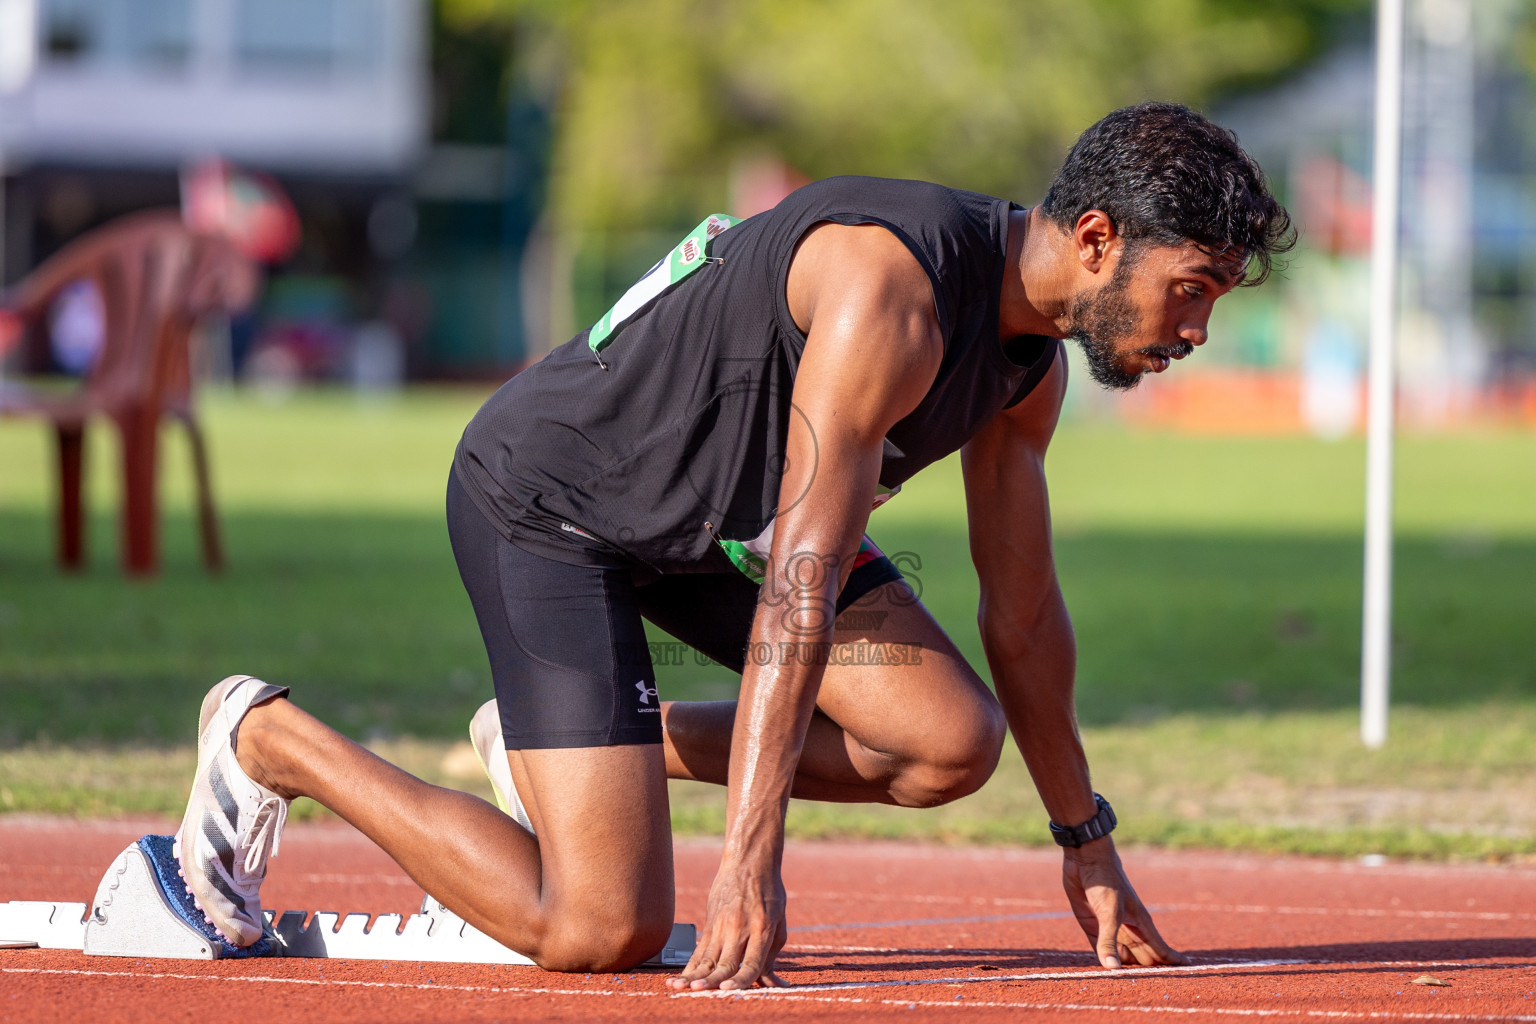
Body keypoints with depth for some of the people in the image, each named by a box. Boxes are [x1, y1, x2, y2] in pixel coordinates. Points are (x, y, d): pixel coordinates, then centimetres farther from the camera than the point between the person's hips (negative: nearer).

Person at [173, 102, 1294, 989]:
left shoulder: (1032, 366, -3)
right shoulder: (890, 295, -32)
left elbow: (1024, 614, 10)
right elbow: (801, 588, -36)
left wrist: (1088, 845, 15)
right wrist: (750, 865, -38)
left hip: (724, 512, 9)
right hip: (546, 497, -9)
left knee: (955, 743, -6)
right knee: (599, 932, -16)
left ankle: (586, 742, 10)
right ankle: (272, 742, 2)